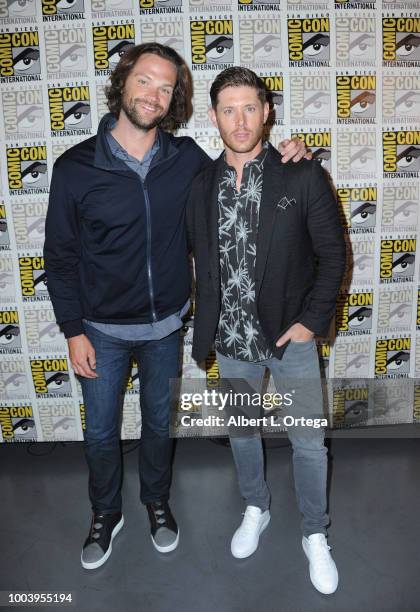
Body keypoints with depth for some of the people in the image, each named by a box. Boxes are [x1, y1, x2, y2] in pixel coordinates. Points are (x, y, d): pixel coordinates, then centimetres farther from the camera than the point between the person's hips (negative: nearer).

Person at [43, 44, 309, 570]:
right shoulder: (75, 167, -12)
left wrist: (284, 157, -8)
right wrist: (74, 331, -7)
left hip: (165, 326, 1)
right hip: (102, 330, -1)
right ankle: (105, 513, 44)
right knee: (100, 433, 15)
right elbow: (60, 256, -6)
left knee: (159, 423, 20)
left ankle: (156, 501, 48)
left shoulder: (187, 160, -7)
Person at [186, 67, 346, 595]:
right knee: (241, 431, 19)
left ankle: (315, 535, 34)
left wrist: (312, 320, -12)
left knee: (308, 442, 10)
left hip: (291, 335, -2)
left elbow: (332, 254, -5)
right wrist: (206, 329, 3)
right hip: (231, 338, 3)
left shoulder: (303, 177, -9)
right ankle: (256, 509, 45)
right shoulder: (201, 184, -1)